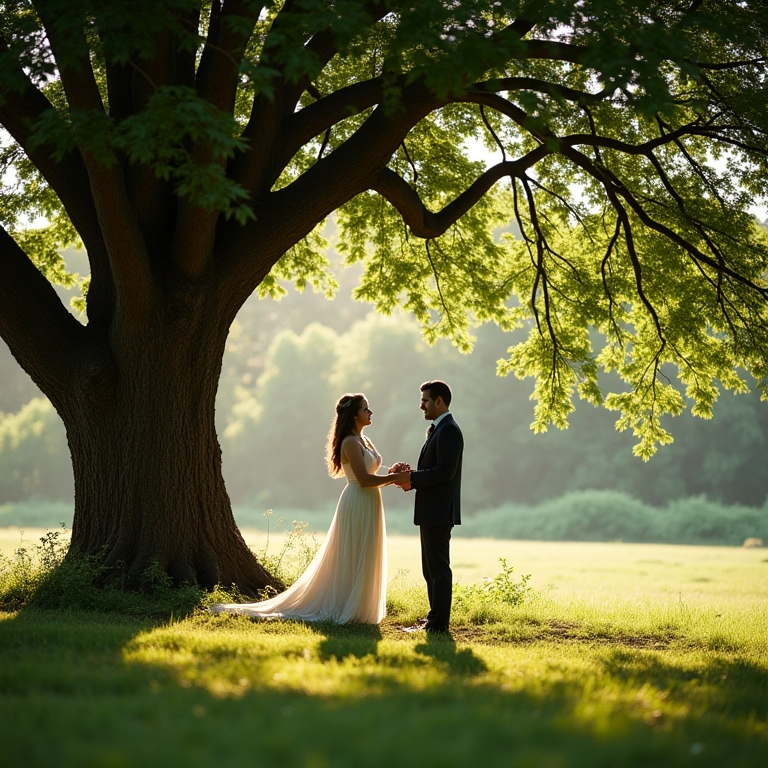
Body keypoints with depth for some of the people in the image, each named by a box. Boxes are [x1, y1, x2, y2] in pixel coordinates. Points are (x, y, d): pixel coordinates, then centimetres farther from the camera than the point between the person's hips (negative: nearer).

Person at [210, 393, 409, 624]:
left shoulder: (365, 441, 16)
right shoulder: (350, 442, -13)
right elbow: (364, 479, -20)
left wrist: (393, 476, 0)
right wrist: (394, 477, -15)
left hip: (369, 506, 9)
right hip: (357, 505, -9)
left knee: (365, 560, 11)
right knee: (352, 560, -4)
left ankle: (359, 608, 17)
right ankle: (346, 610, 2)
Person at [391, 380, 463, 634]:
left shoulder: (448, 430, -14)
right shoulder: (438, 430, 18)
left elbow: (445, 471, -22)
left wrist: (412, 478, -16)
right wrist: (410, 476, 5)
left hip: (439, 512, -11)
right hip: (431, 511, 11)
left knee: (438, 567, -7)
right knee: (431, 568, 15)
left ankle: (439, 622, -4)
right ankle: (434, 618, 22)